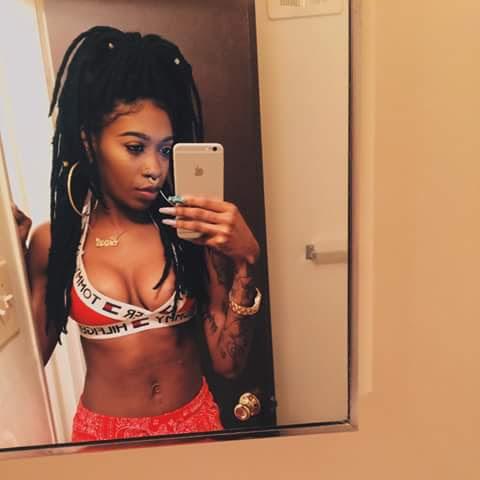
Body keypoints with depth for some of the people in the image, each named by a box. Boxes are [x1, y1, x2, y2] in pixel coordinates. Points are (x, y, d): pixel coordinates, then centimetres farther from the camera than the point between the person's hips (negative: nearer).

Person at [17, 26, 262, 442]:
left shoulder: (194, 230, -16)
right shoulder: (54, 241, -11)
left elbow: (228, 362, -15)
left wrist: (245, 262, -28)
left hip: (194, 422, 0)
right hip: (104, 432, 1)